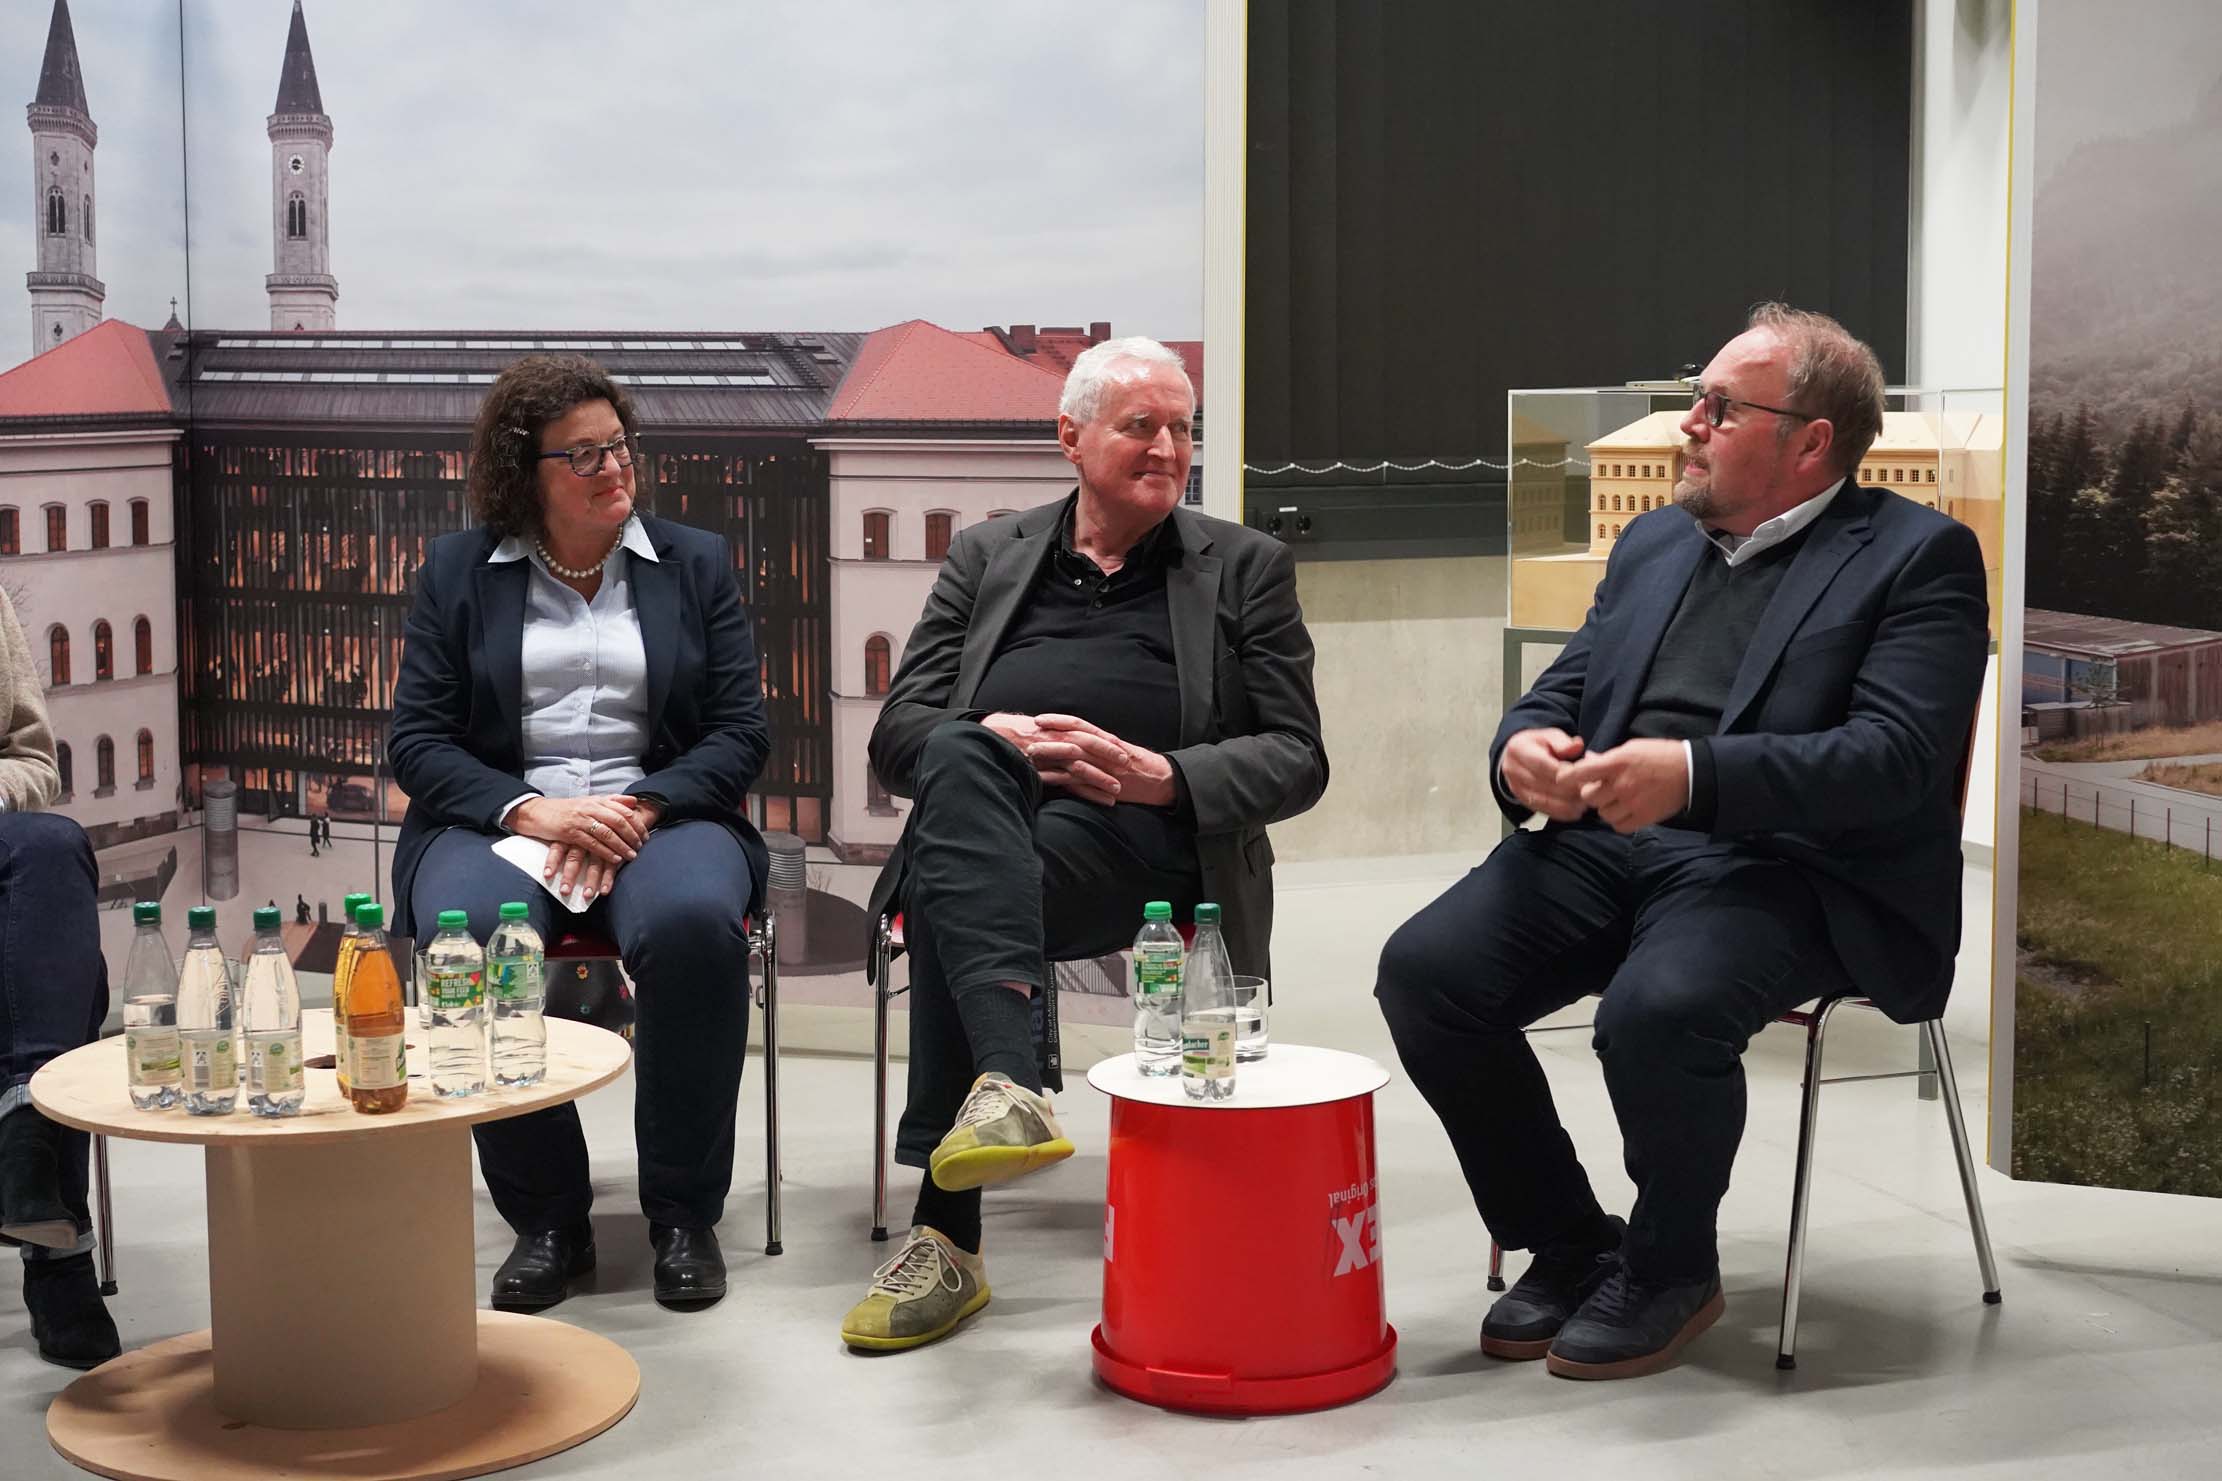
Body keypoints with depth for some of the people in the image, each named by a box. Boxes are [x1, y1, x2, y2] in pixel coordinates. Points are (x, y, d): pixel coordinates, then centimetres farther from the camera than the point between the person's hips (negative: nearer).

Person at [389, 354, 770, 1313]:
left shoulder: (695, 563, 14)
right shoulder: (458, 570, 12)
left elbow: (742, 733, 6)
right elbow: (415, 741, 5)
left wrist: (640, 807, -12)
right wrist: (525, 810, -14)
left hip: (660, 812, 0)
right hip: (499, 815, 0)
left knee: (693, 921, -36)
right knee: (470, 936, -35)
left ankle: (684, 1214, -19)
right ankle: (546, 1218, -17)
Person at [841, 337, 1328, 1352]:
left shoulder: (1245, 568, 19)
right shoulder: (987, 556, 23)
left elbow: (1297, 760, 9)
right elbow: (898, 734, 13)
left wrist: (1165, 775, -11)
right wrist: (998, 739, -11)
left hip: (1137, 841, -2)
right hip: (982, 817, 2)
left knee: (951, 897, -34)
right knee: (963, 758, -37)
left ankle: (948, 1232, -39)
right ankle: (1009, 1084, -54)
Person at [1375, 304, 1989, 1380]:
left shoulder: (1918, 555, 0)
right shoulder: (1654, 543, 22)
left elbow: (1896, 759, -13)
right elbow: (1562, 690, 21)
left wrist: (1693, 773, -26)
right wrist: (1524, 749, -7)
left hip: (1784, 863, -6)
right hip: (1606, 843, 7)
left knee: (1656, 1011, -35)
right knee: (1423, 970, -17)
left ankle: (1671, 1269, -4)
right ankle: (1570, 1248, 3)